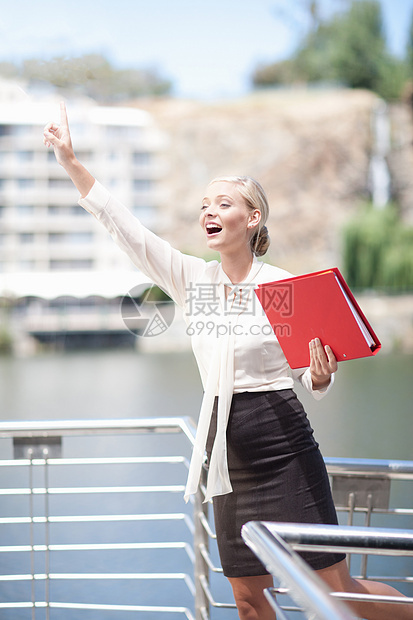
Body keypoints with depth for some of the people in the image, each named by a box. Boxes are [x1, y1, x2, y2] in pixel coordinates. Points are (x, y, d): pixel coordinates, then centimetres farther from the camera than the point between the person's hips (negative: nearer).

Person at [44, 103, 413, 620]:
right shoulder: (191, 278, 5)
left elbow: (312, 378, 2)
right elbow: (122, 226, 1)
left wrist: (321, 377, -21)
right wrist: (70, 162, -3)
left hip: (284, 446, -4)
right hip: (228, 452, 5)